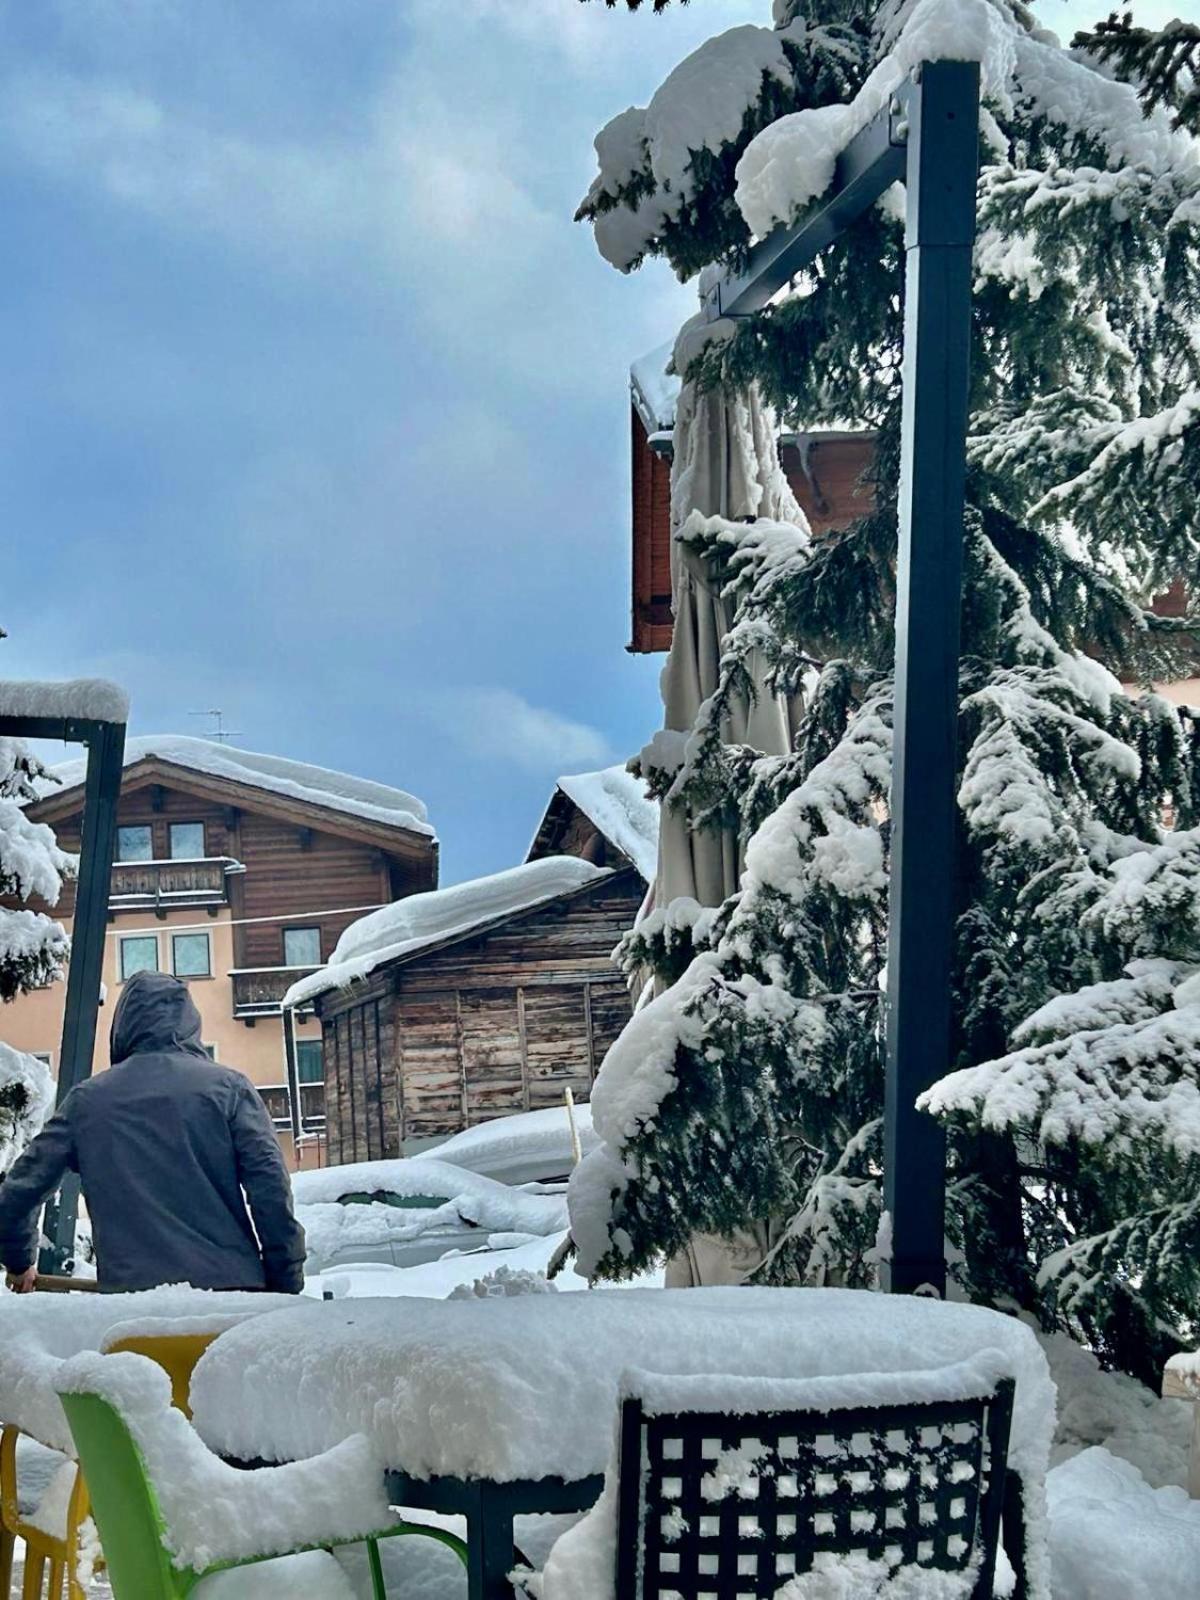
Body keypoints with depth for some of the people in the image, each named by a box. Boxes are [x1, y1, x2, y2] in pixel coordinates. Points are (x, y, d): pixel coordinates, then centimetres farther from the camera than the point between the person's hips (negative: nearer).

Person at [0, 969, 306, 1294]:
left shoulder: (86, 1098, 11)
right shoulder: (228, 1086, 5)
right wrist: (287, 1285, 3)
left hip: (127, 1290, 1)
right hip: (229, 1283, -1)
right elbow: (270, 1187, -3)